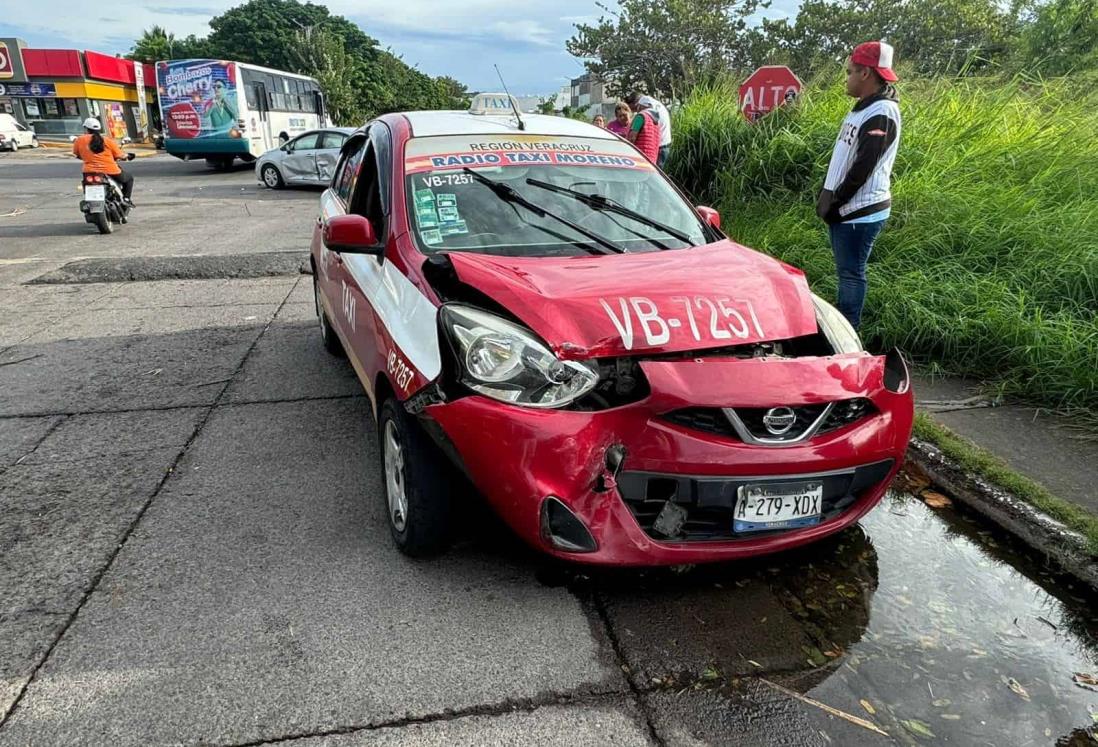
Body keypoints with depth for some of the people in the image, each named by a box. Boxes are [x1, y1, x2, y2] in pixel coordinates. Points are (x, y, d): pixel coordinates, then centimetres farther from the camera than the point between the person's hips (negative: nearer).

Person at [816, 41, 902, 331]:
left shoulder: (881, 114, -17)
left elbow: (862, 169, -22)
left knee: (851, 273, -3)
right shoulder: (864, 107, 15)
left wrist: (833, 203, -15)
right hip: (845, 209, 9)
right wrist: (828, 200, 11)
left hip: (861, 211, -9)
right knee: (845, 271, 15)